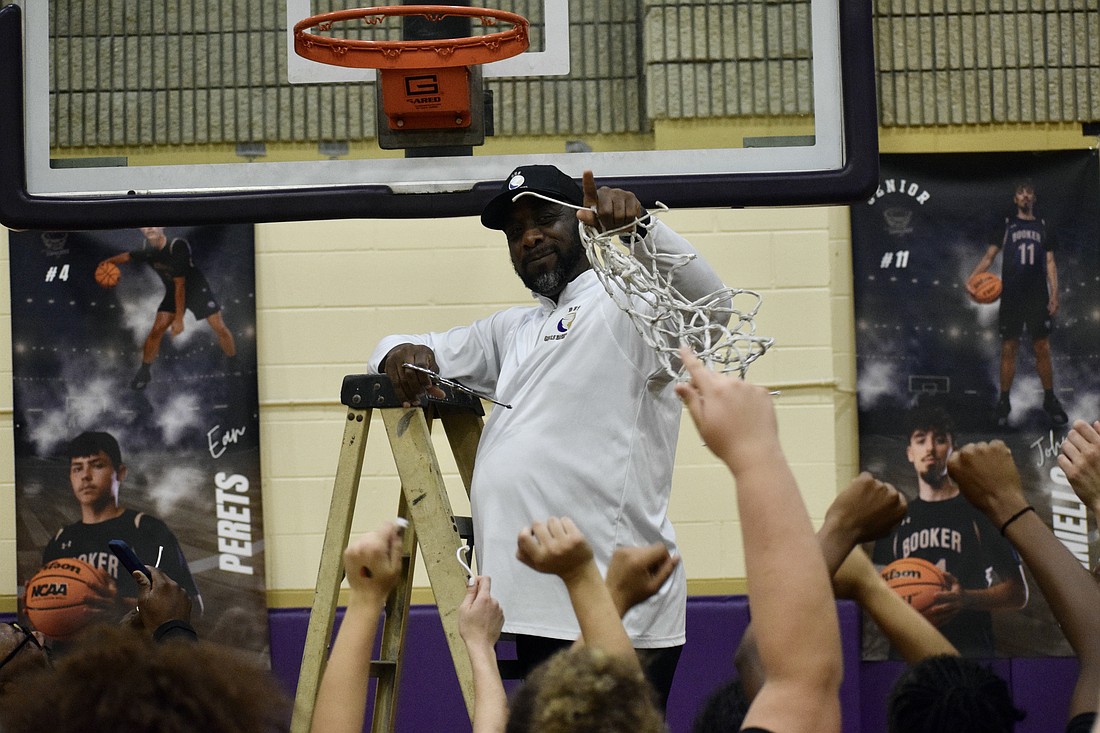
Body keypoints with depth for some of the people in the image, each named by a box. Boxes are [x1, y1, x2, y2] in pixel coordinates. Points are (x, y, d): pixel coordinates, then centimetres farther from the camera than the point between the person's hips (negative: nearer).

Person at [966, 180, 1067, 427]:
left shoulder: (1043, 227, 10)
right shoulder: (1006, 225, 6)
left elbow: (1050, 263, 9)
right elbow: (989, 256, 3)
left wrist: (1054, 295, -1)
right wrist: (972, 277, -14)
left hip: (1038, 297, 1)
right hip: (1011, 297, -1)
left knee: (1042, 349, 0)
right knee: (1008, 349, 0)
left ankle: (1050, 400, 7)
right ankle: (1004, 402, 6)